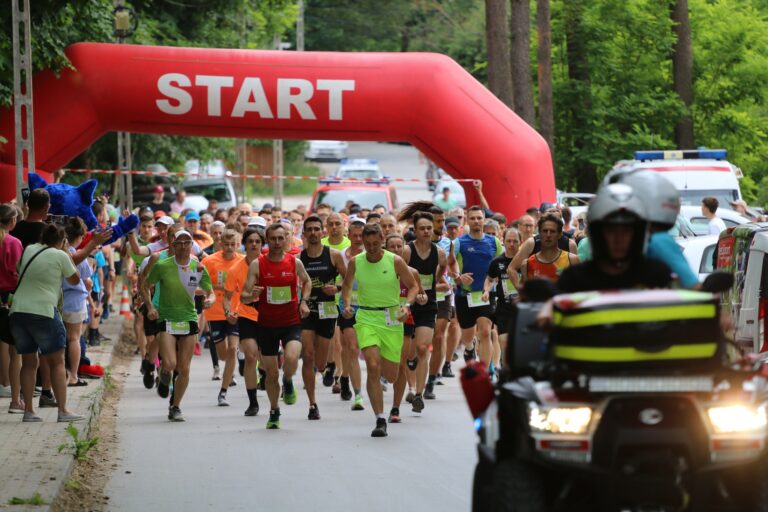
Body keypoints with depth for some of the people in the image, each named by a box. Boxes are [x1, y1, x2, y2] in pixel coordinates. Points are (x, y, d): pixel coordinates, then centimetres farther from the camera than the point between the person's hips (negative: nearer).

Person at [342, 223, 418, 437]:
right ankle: (380, 420, -15)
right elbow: (347, 285, 17)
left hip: (392, 318, 0)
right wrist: (347, 305, 0)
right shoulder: (355, 262, -1)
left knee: (390, 376, 4)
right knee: (373, 367, -20)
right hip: (366, 318, 0)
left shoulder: (395, 261, -6)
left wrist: (407, 305, -16)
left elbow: (413, 286, 2)